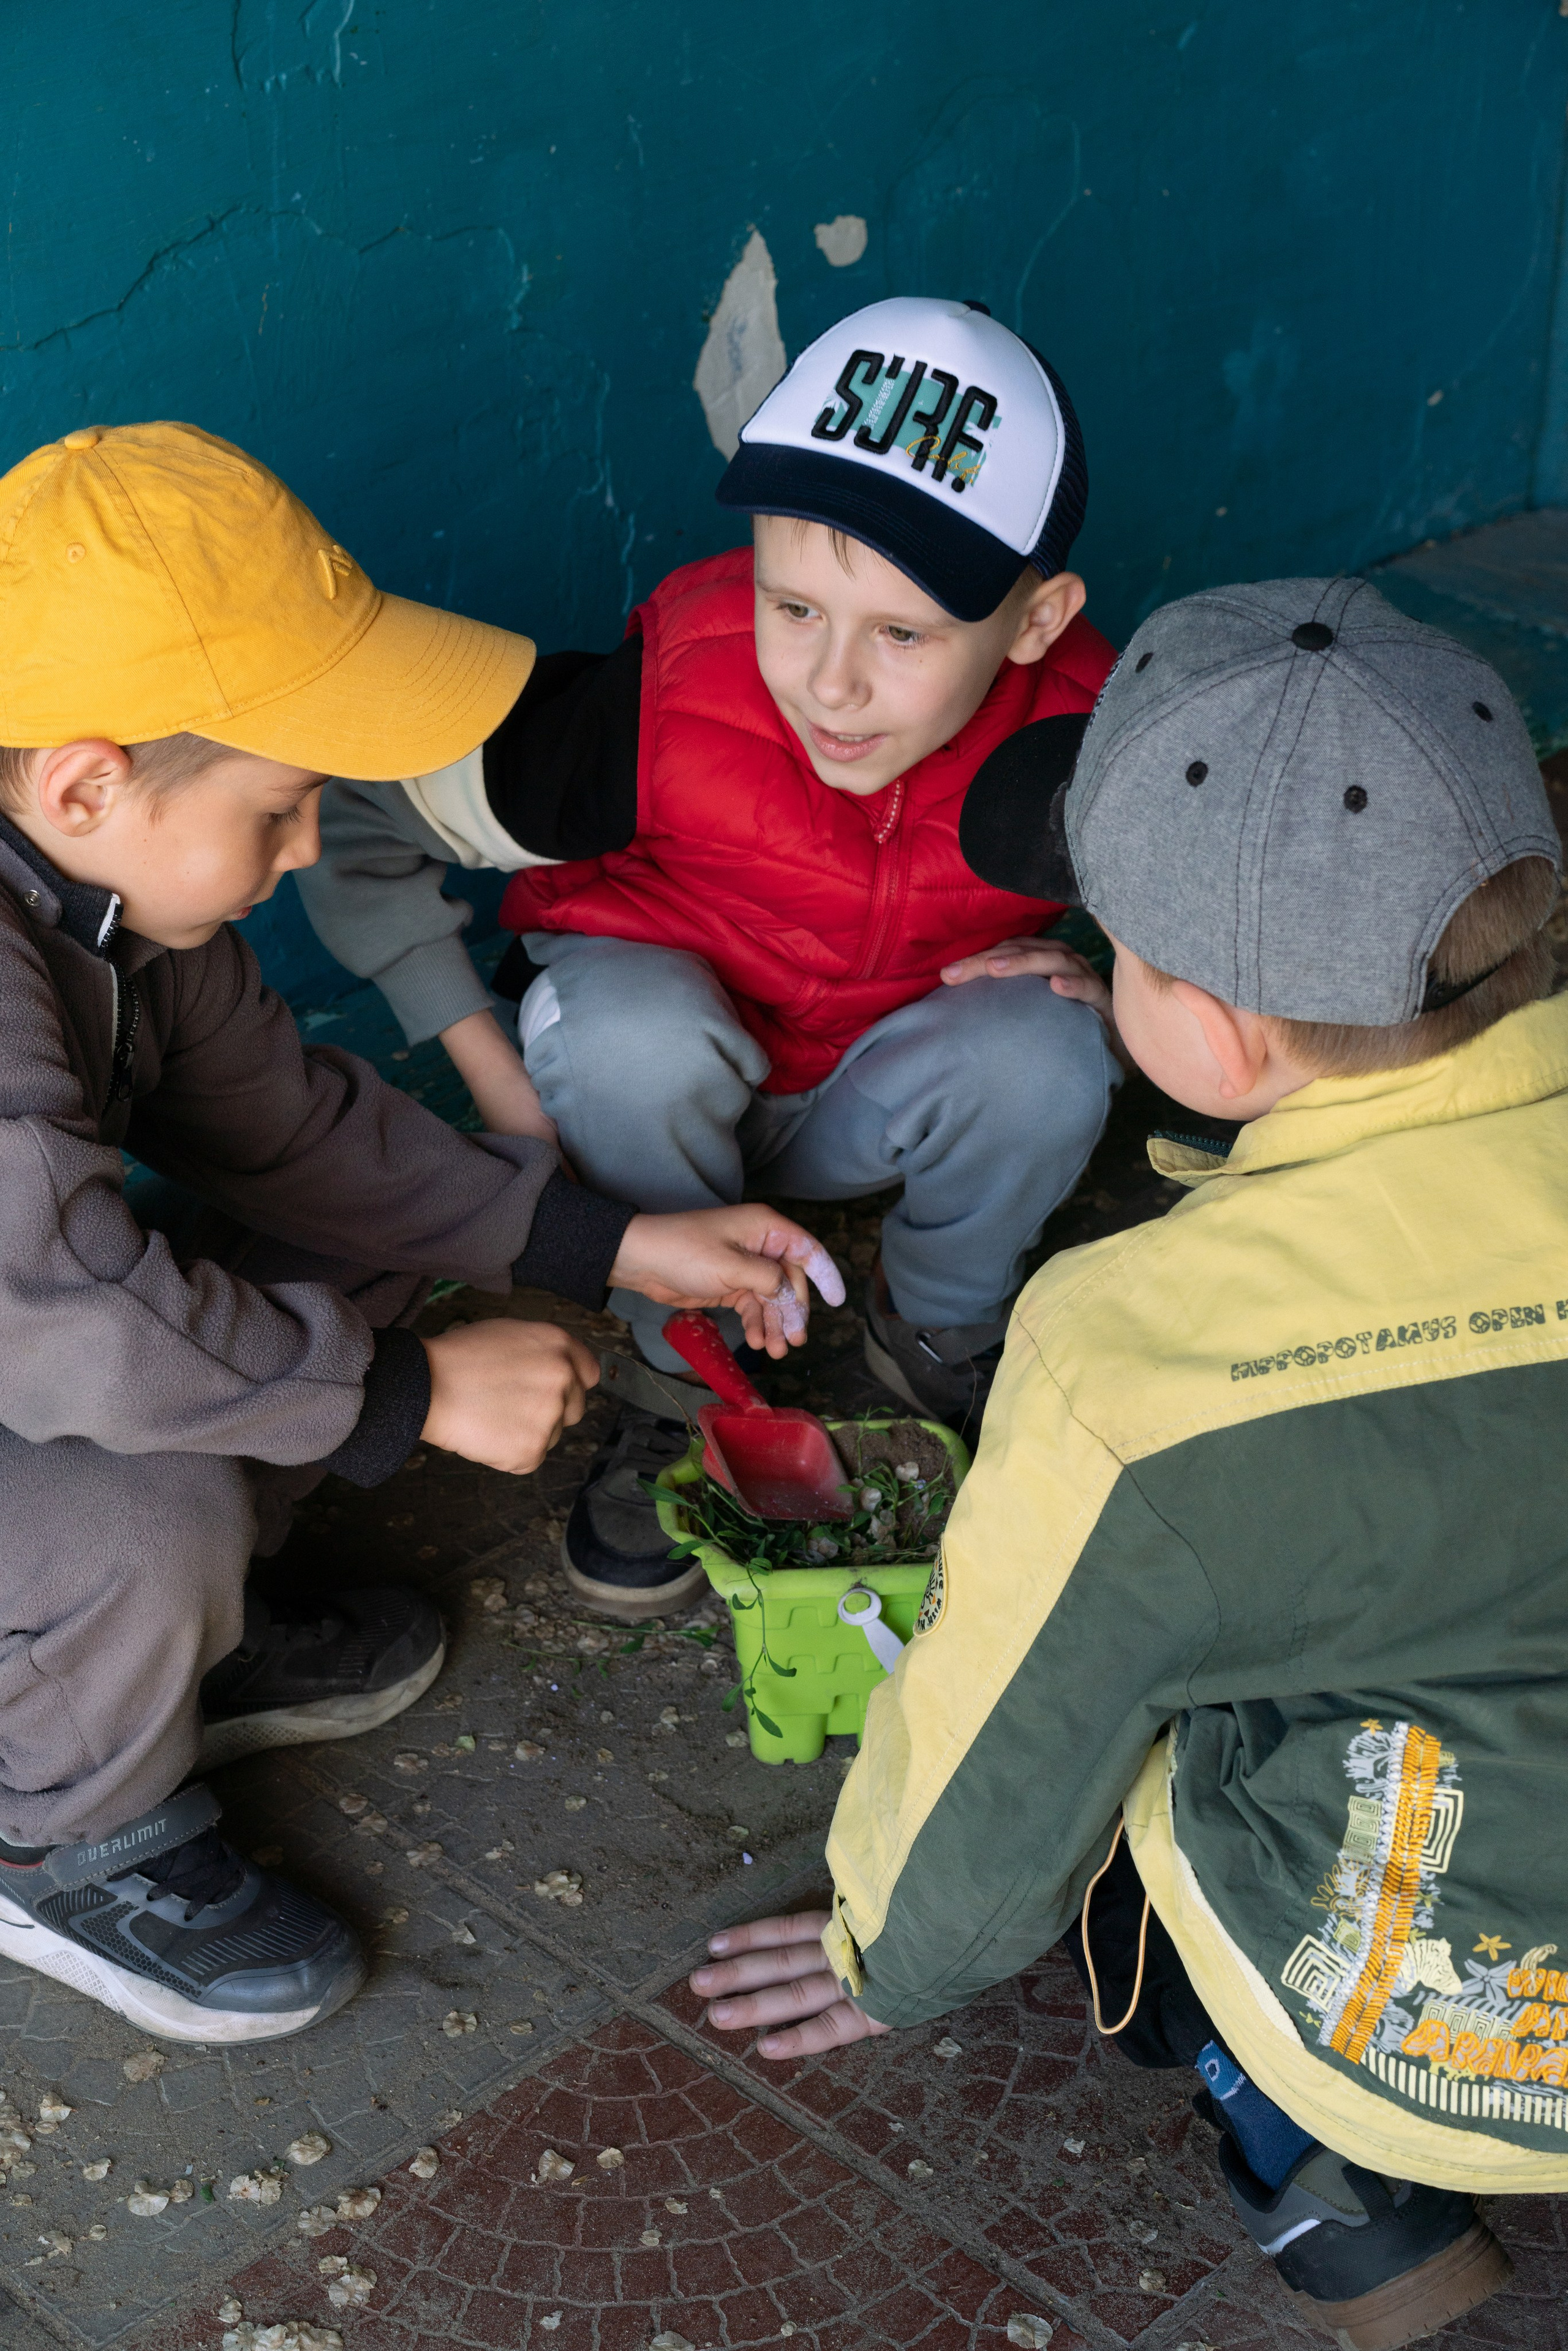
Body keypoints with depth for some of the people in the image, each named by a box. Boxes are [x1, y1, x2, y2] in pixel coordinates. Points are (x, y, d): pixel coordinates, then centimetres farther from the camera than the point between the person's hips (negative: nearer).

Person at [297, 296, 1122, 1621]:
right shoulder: (660, 710, -34)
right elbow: (359, 808, -19)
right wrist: (495, 1075, -17)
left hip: (868, 1104, 2)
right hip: (650, 1085, -1)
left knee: (1045, 1052, -28)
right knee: (631, 1025, -35)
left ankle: (940, 1329, 4)